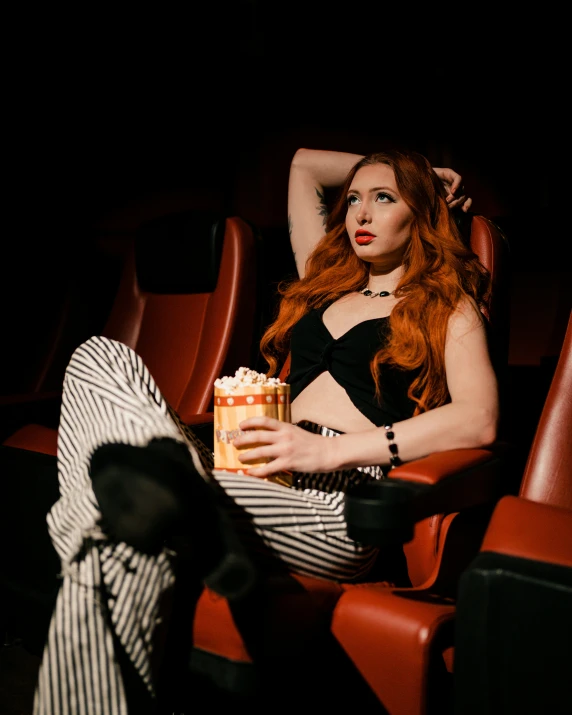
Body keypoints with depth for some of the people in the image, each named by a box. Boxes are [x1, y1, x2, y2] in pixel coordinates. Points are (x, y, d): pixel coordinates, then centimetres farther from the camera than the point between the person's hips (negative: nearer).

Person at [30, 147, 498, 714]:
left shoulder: (447, 305, 13)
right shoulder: (327, 281, 29)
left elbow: (479, 420, -7)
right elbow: (304, 164, 42)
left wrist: (332, 449, -17)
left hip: (337, 498, -6)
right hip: (263, 472, 6)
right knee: (101, 357, -20)